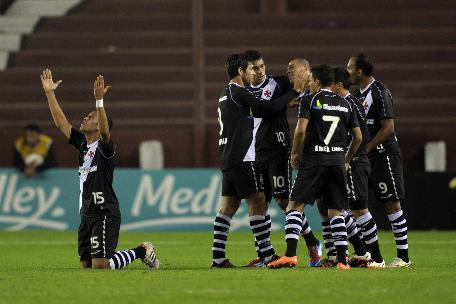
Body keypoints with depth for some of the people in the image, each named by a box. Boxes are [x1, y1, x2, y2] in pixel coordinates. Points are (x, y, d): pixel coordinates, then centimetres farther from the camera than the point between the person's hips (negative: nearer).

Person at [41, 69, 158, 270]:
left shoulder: (105, 147, -9)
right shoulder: (82, 144, 12)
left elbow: (105, 130, -30)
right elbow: (60, 123, 11)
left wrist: (99, 100, -41)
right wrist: (49, 93, 6)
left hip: (105, 214, -8)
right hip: (86, 214, 8)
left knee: (99, 266, -15)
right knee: (86, 265, 9)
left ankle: (143, 251, 7)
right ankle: (141, 252, 24)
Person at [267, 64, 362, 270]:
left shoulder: (309, 100, -1)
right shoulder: (345, 104, 13)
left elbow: (301, 130, -12)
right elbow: (358, 137, 14)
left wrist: (295, 154, 1)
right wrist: (347, 160, 25)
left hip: (313, 160, -4)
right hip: (337, 160, 4)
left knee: (295, 205, -1)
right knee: (336, 211, 8)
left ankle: (290, 254, -14)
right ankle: (342, 259, 1)